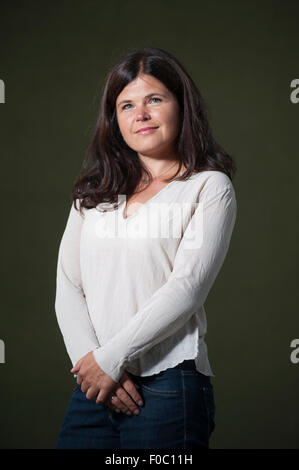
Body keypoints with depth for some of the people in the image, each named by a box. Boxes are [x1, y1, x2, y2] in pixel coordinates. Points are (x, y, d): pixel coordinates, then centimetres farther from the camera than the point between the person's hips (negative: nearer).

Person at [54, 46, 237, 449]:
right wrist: (88, 359, -9)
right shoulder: (94, 192, 14)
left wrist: (110, 358, -12)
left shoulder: (209, 187, 0)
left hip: (168, 387, -4)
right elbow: (68, 286, 6)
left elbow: (188, 287, -10)